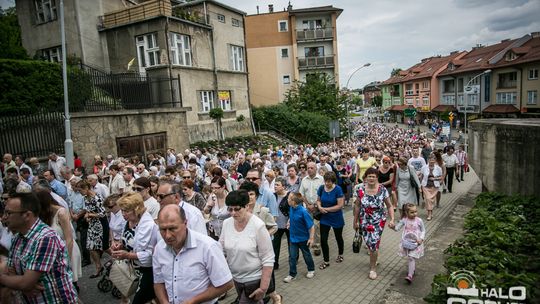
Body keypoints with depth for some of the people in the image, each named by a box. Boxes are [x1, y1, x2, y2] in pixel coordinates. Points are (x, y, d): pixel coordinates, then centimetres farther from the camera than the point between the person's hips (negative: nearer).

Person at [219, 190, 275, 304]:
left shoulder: (258, 226, -21)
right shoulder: (226, 223, -6)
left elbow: (268, 259, -18)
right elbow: (221, 250, 6)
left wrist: (263, 287, -18)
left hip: (255, 279, -5)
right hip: (236, 278, 5)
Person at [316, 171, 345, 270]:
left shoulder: (338, 189, -19)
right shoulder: (321, 188, -8)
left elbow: (340, 205, -21)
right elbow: (318, 200, 5)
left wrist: (327, 209, -21)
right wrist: (319, 207, -17)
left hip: (336, 218, -3)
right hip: (324, 218, 3)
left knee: (338, 237, 19)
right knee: (323, 240, -2)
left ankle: (340, 255, 46)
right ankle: (326, 261, 15)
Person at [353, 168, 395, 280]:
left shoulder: (382, 190, -13)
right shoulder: (361, 189, -8)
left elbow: (389, 206, -6)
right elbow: (357, 206, 1)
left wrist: (392, 219, -18)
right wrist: (355, 221, 5)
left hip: (378, 221, -2)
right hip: (364, 221, 2)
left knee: (373, 243, -6)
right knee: (368, 242, 10)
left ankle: (373, 268, 15)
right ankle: (374, 260, 42)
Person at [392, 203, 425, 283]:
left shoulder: (419, 221, -9)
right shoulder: (404, 220, -6)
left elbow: (423, 230, 2)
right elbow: (397, 228, -2)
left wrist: (421, 239, -12)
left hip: (415, 243, -2)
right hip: (406, 242, 3)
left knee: (412, 258, -9)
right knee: (411, 258, 16)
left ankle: (410, 276, -11)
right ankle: (412, 270, 40)